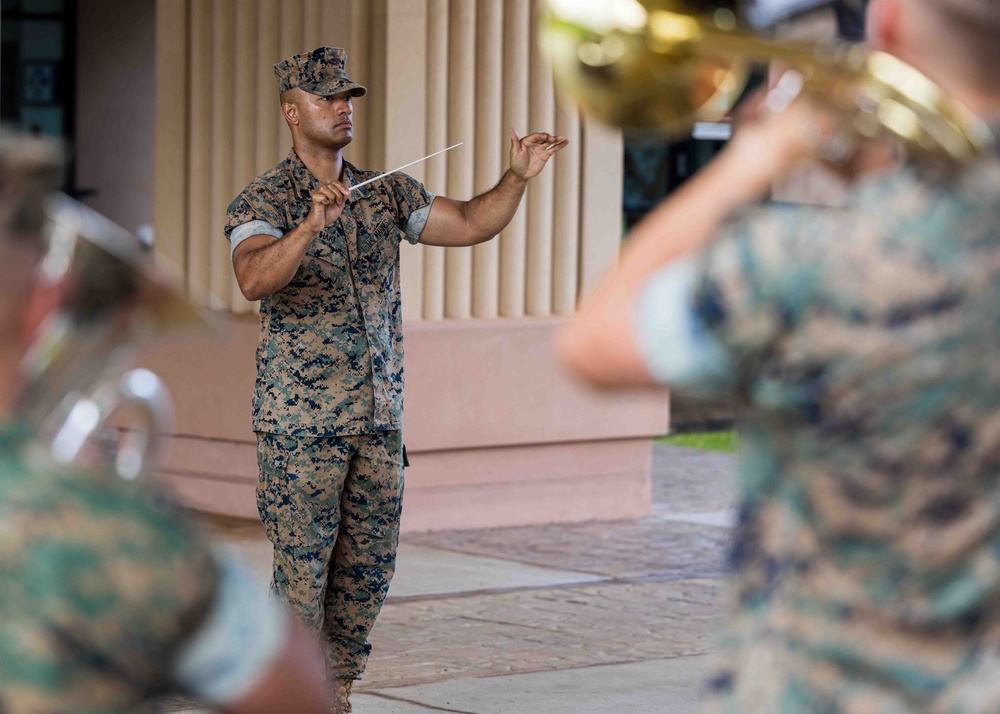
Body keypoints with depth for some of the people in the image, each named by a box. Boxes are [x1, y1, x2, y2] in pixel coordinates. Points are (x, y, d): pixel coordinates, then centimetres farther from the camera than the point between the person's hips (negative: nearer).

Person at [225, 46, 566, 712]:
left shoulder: (386, 192, 10)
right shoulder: (263, 201, -9)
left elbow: (471, 223, 7)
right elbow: (255, 279, -27)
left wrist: (518, 176, -10)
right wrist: (313, 224, -43)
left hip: (379, 419, 6)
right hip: (300, 423, -6)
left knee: (367, 572, 10)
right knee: (302, 573, -2)